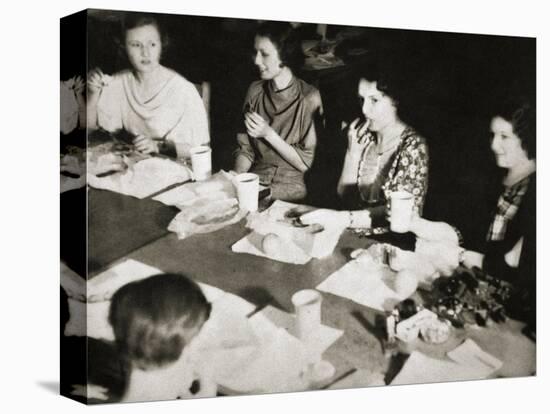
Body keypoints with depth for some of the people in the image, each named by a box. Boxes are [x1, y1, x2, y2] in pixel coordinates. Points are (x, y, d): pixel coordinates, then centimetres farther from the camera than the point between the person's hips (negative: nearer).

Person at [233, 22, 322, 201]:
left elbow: (305, 163, -6)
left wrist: (269, 134, -15)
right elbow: (245, 148, 9)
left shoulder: (309, 98, -10)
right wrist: (236, 178, -9)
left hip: (290, 186, -5)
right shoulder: (255, 90, 5)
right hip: (255, 179, 5)